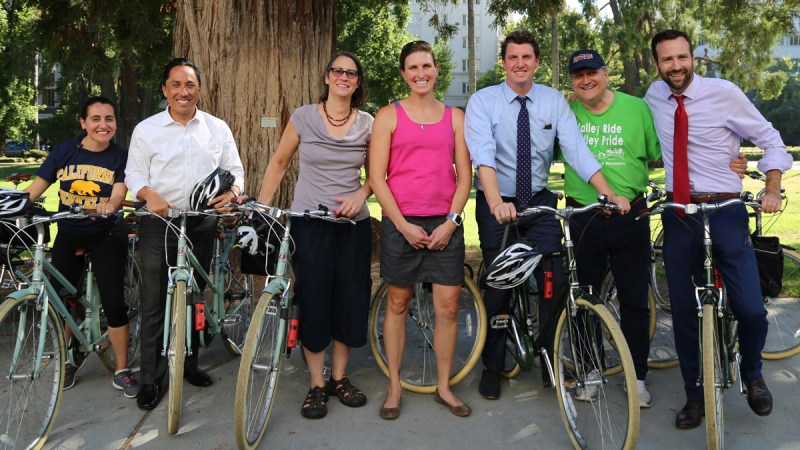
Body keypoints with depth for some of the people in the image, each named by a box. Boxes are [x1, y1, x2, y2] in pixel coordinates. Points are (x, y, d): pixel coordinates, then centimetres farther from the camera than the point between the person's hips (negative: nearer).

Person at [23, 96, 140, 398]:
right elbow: (36, 187, -5)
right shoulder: (64, 152, -3)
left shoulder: (120, 157, -7)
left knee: (114, 302, -8)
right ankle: (68, 362, 32)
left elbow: (119, 192, -20)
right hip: (68, 236, 3)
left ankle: (122, 371, 7)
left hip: (106, 236, -3)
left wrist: (109, 206, -43)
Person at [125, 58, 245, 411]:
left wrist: (231, 191, -14)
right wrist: (149, 194, -18)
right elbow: (134, 174, 4)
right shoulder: (146, 129, 5)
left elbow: (235, 170, 8)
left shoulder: (217, 128, 8)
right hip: (158, 224, -1)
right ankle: (150, 379, 12)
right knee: (154, 303, 0)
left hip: (202, 223, 2)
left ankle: (188, 363, 29)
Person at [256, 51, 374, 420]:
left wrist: (361, 194, -8)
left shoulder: (367, 124, 4)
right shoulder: (304, 117, 0)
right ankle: (316, 385, 16)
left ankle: (339, 378, 25)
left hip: (353, 223, 2)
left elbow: (376, 172, 12)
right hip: (308, 223, -2)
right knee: (313, 301, 2)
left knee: (350, 301, 7)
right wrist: (261, 206, 1)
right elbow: (279, 162, 6)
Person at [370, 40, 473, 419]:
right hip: (400, 224, -2)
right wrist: (404, 225, -9)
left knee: (448, 307, 3)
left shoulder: (455, 117, 10)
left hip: (445, 225, 2)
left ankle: (444, 387, 20)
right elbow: (377, 177, -3)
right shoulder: (388, 116, 3)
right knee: (397, 304, 7)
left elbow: (464, 174, 7)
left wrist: (452, 221, -5)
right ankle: (394, 387, 21)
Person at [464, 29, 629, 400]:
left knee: (555, 282, -5)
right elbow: (483, 155, -24)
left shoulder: (554, 101, 0)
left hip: (540, 202, 2)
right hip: (497, 206, -2)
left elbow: (577, 150, -10)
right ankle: (492, 369, 23)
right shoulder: (483, 101, -8)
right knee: (498, 286, 4)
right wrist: (496, 203, -40)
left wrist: (610, 195, -22)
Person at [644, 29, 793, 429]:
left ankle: (752, 375, 26)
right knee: (683, 311, 6)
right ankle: (694, 396, 24)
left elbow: (770, 140, 2)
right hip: (677, 214, 3)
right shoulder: (653, 96, 5)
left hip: (725, 212, -2)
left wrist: (772, 190, -9)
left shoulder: (724, 93, -5)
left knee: (751, 310, -7)